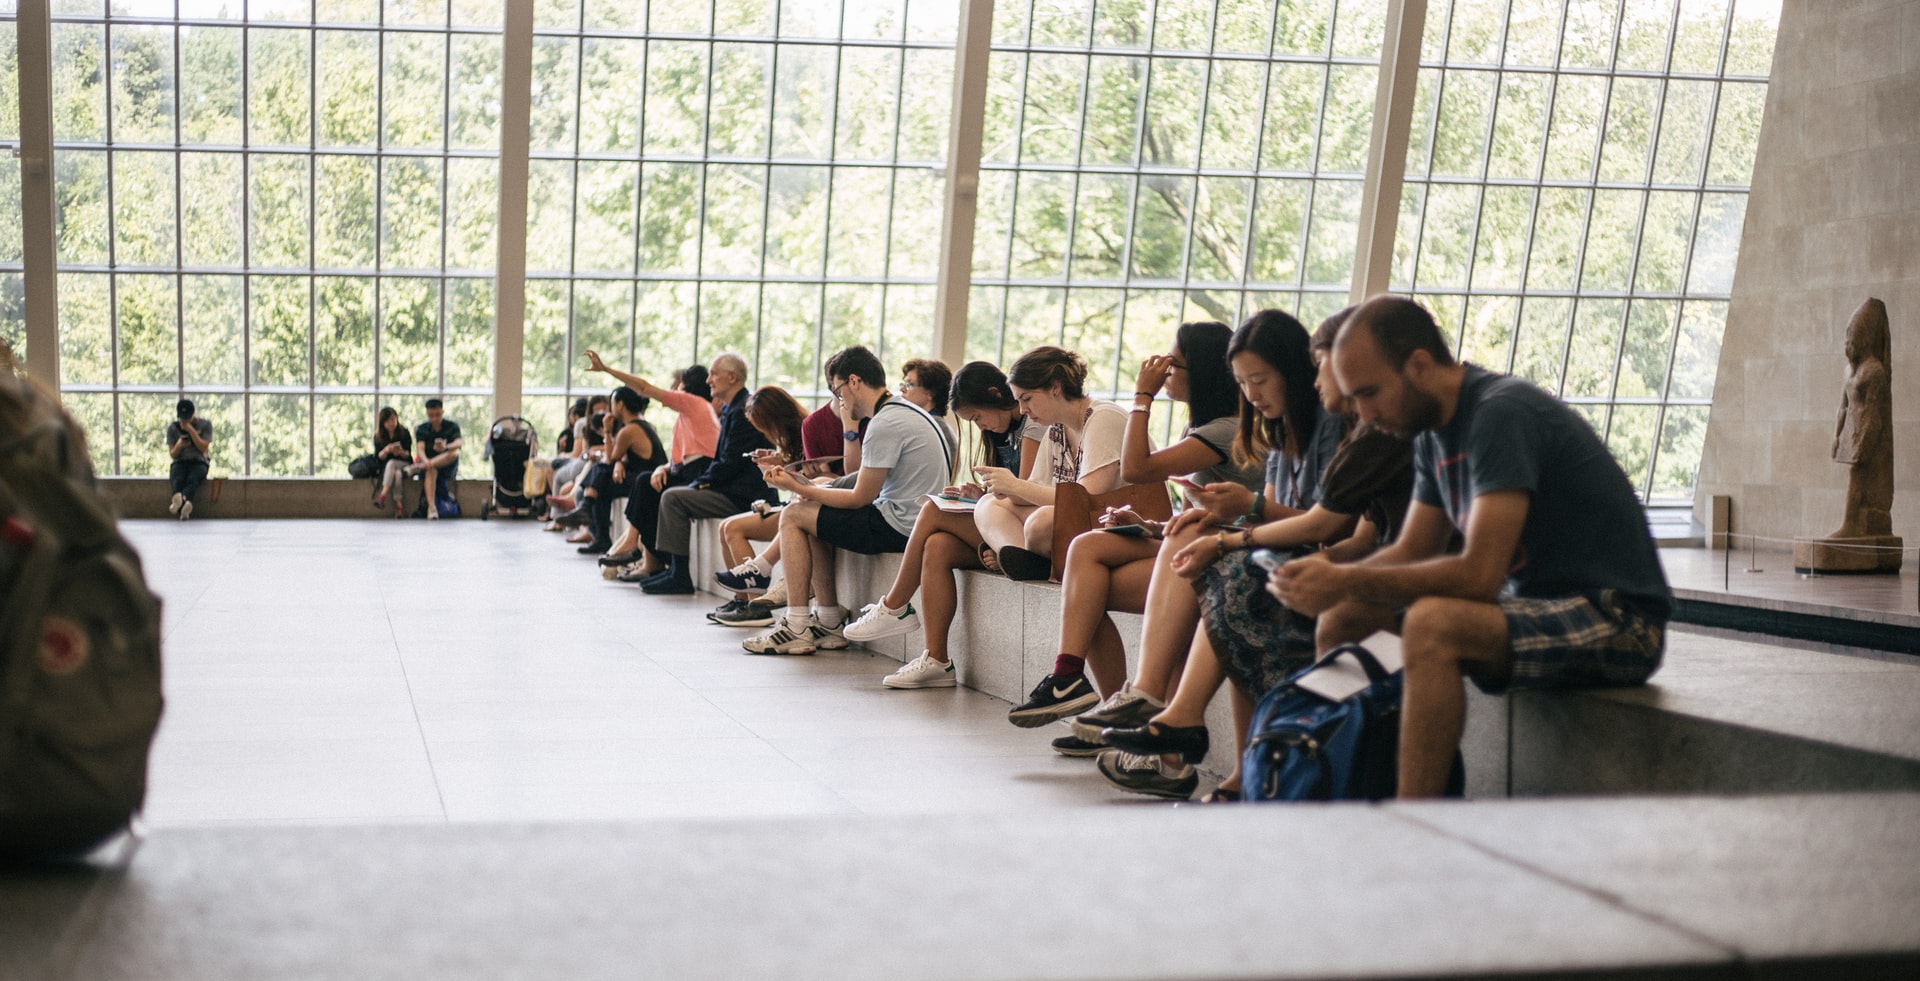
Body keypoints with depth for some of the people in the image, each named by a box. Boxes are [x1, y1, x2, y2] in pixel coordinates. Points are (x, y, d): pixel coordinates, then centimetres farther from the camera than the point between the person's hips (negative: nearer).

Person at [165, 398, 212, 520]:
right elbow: (172, 454, 9)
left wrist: (190, 430, -13)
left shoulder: (205, 425, 5)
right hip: (180, 462, 1)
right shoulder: (172, 427, 9)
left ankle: (181, 498, -71)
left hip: (199, 462, -1)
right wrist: (178, 445, -15)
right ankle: (185, 504, -66)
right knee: (177, 480, -36)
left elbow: (204, 448, -6)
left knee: (193, 479, -38)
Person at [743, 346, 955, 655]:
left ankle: (797, 627, 1)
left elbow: (859, 499, -15)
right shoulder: (907, 410, 13)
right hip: (913, 521, 10)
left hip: (898, 526, -10)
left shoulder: (884, 425, -19)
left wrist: (798, 488, -8)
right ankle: (829, 622, 18)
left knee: (793, 515, -1)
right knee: (815, 516, 21)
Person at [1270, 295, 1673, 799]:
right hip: (1540, 605, 10)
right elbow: (1411, 553, 11)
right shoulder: (1435, 431, 7)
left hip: (1618, 622, -9)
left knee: (1432, 624, -34)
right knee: (1345, 612, 6)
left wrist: (1348, 582, -23)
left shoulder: (1502, 413, -21)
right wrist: (1330, 578, -8)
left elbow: (1480, 575, -28)